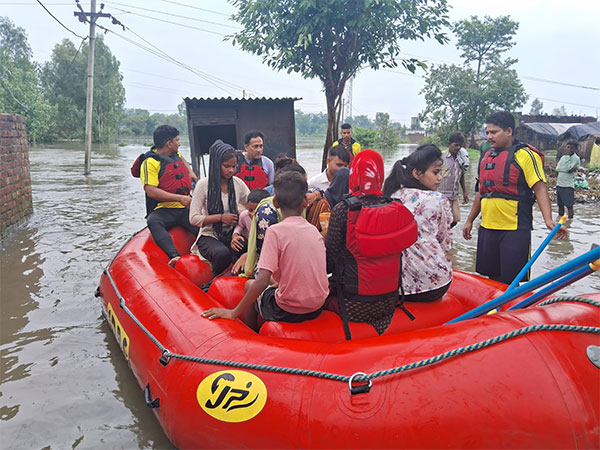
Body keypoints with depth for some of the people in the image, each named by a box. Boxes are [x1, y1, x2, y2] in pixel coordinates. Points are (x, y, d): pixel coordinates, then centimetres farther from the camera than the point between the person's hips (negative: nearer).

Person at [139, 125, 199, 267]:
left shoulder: (175, 154, 19)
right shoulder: (150, 162, -4)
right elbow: (151, 191, -16)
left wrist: (190, 171, 28)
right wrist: (179, 198, -19)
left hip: (186, 209, 6)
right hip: (163, 210, -6)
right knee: (153, 221, -39)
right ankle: (174, 256, -54)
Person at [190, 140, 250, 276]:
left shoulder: (238, 183, 6)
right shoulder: (204, 184, -5)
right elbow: (194, 218, -8)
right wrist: (221, 217, -16)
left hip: (232, 235, 4)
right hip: (210, 236, -3)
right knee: (222, 253, -36)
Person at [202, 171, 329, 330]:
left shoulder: (276, 231, -15)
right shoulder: (314, 230, 2)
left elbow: (262, 281, -22)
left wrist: (234, 313, -13)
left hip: (288, 311, -5)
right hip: (317, 308, 6)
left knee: (250, 285, 20)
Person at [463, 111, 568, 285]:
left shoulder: (525, 155, -6)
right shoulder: (487, 156, 15)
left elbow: (540, 189, -13)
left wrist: (549, 220, -26)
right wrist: (470, 220, 23)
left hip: (514, 230, -6)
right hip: (487, 227, 6)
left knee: (511, 281, 0)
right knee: (492, 276, 14)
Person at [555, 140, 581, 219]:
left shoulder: (576, 158, -6)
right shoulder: (563, 157, 12)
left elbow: (567, 168, -18)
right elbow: (557, 168, -3)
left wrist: (567, 156, -12)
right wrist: (569, 169, -16)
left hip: (568, 185, -6)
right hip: (559, 184, 6)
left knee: (569, 206, -4)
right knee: (560, 205, 14)